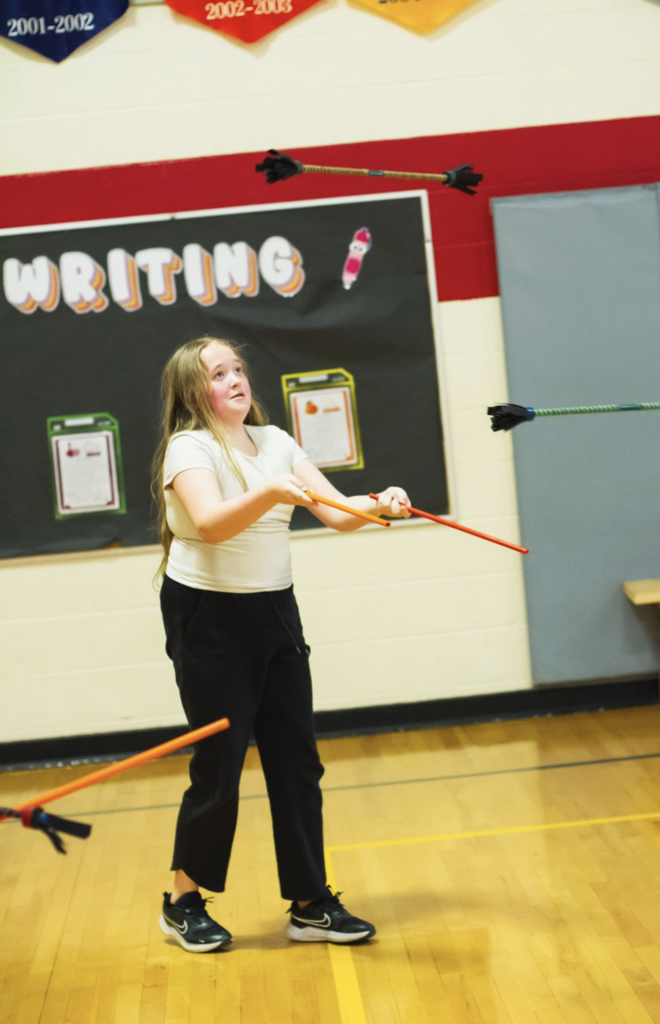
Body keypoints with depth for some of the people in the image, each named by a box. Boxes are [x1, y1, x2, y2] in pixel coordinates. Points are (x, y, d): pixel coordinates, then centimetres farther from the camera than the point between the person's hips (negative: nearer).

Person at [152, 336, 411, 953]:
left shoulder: (274, 441, 8)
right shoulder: (188, 448, -11)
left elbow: (337, 513, 1)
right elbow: (211, 524, -30)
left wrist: (379, 505, -20)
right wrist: (270, 493, -45)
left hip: (274, 612, 6)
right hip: (208, 619, -6)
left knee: (296, 759, 6)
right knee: (219, 767, -1)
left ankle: (310, 906, 17)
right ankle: (183, 903, 19)